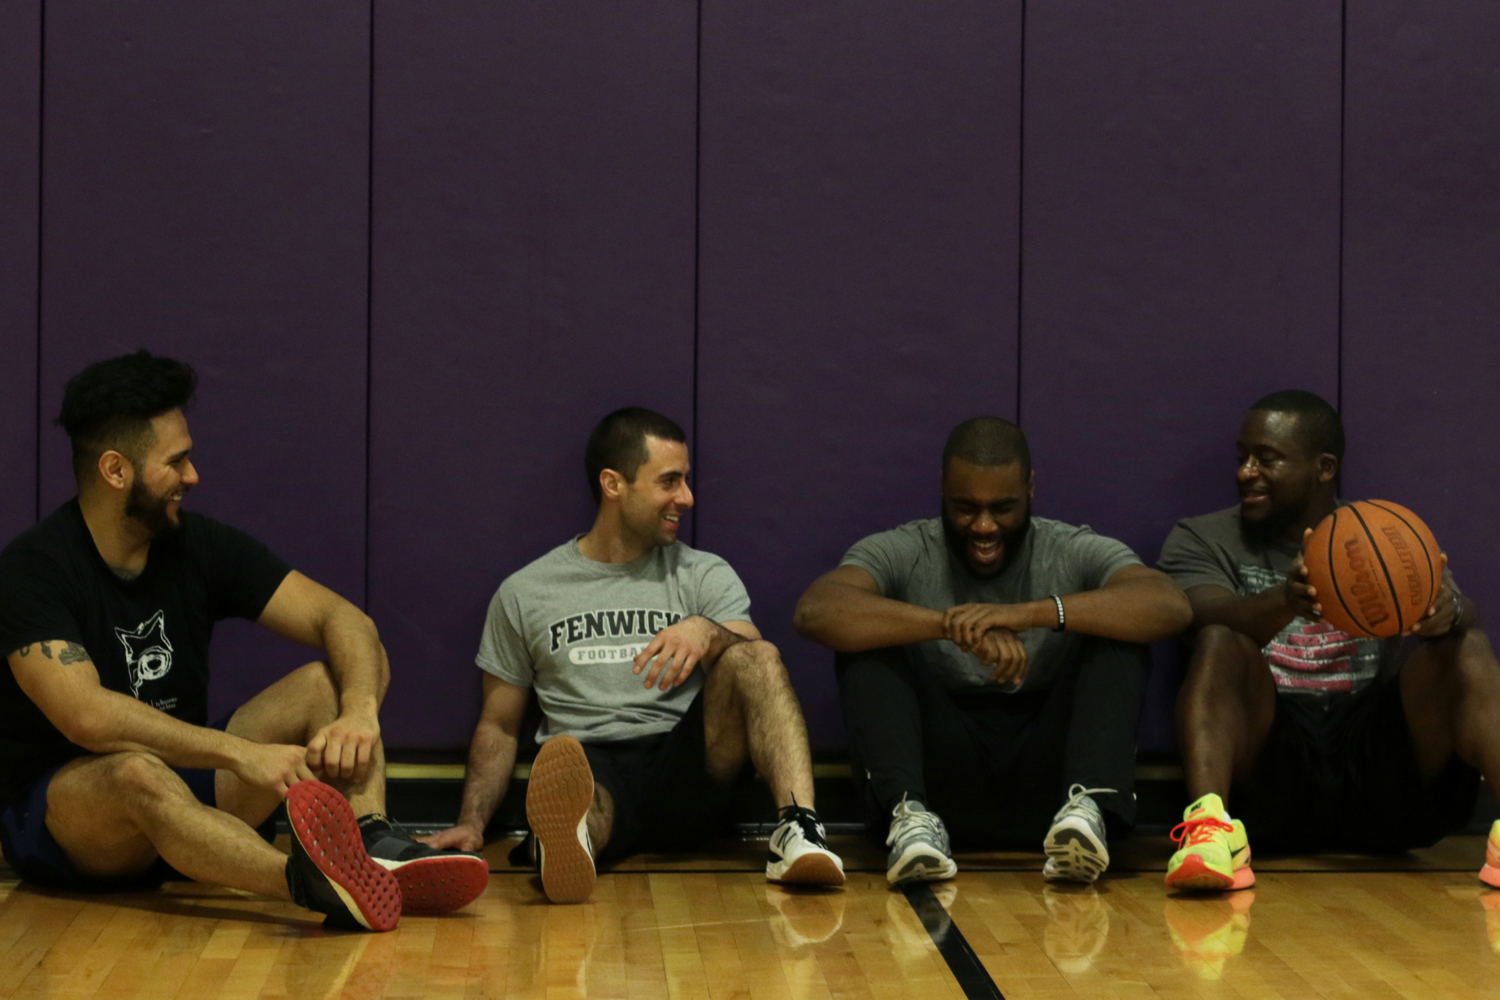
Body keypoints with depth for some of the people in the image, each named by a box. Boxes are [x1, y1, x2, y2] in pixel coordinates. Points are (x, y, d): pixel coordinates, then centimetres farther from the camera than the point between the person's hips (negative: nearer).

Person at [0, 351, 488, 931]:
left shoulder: (201, 546, 1)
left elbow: (342, 620, -5)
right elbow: (87, 716, -30)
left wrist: (360, 713, -27)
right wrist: (240, 753, -37)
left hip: (184, 777, 6)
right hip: (55, 815, -6)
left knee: (331, 678, -10)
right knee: (139, 773, -40)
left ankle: (373, 843, -37)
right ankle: (305, 881, -67)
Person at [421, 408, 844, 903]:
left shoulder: (706, 576, 16)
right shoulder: (524, 593, 16)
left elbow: (756, 669, -1)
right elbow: (499, 724, 18)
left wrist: (706, 631, -25)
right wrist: (471, 823, 1)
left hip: (681, 768, 1)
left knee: (757, 656, -24)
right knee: (561, 756, -38)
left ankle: (798, 828, -44)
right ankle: (568, 829, -75)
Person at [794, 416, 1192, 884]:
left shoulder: (1076, 553, 3)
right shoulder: (902, 553, 2)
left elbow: (1170, 606, -18)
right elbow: (815, 611, -19)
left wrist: (1030, 613, -30)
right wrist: (952, 626, -31)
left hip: (1044, 776, 0)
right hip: (944, 777, 0)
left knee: (1117, 637, -16)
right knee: (869, 639, -16)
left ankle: (1091, 807, -39)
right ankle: (909, 811, -36)